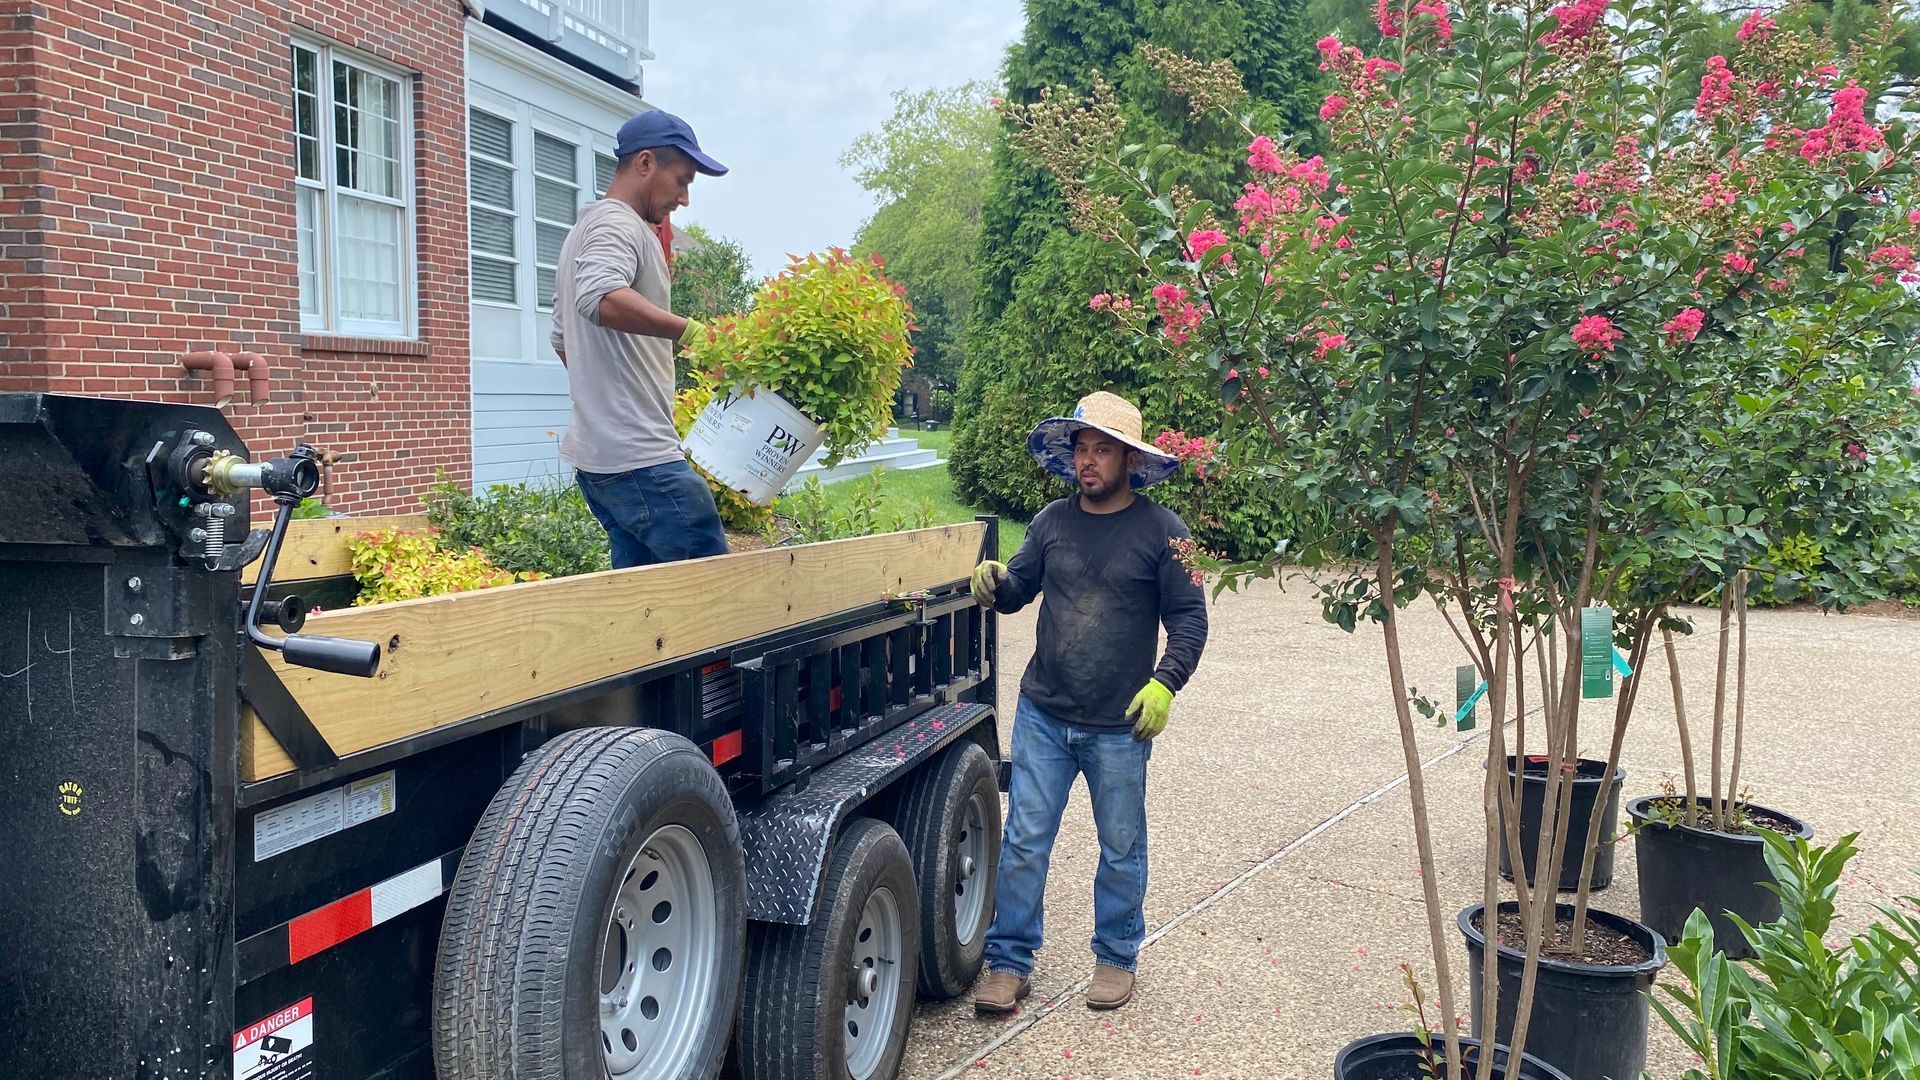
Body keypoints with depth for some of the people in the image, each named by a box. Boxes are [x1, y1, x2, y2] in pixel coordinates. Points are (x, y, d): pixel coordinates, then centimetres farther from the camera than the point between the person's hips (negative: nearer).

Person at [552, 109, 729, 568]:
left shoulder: (583, 230, 25)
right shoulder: (618, 224, -8)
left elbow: (563, 340, 35)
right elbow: (601, 299, -31)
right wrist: (692, 331, -36)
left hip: (597, 455, 11)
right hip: (639, 457, -11)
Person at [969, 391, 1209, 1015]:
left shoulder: (1161, 531, -7)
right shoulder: (1053, 521, 4)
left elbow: (1189, 619, -4)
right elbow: (1018, 588, 13)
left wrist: (1165, 683, -16)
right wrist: (995, 583, -10)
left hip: (1119, 727, -2)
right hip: (1042, 714, 3)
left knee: (1121, 848, 13)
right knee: (1024, 841, 5)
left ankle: (1116, 958, 32)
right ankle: (1009, 962, 18)